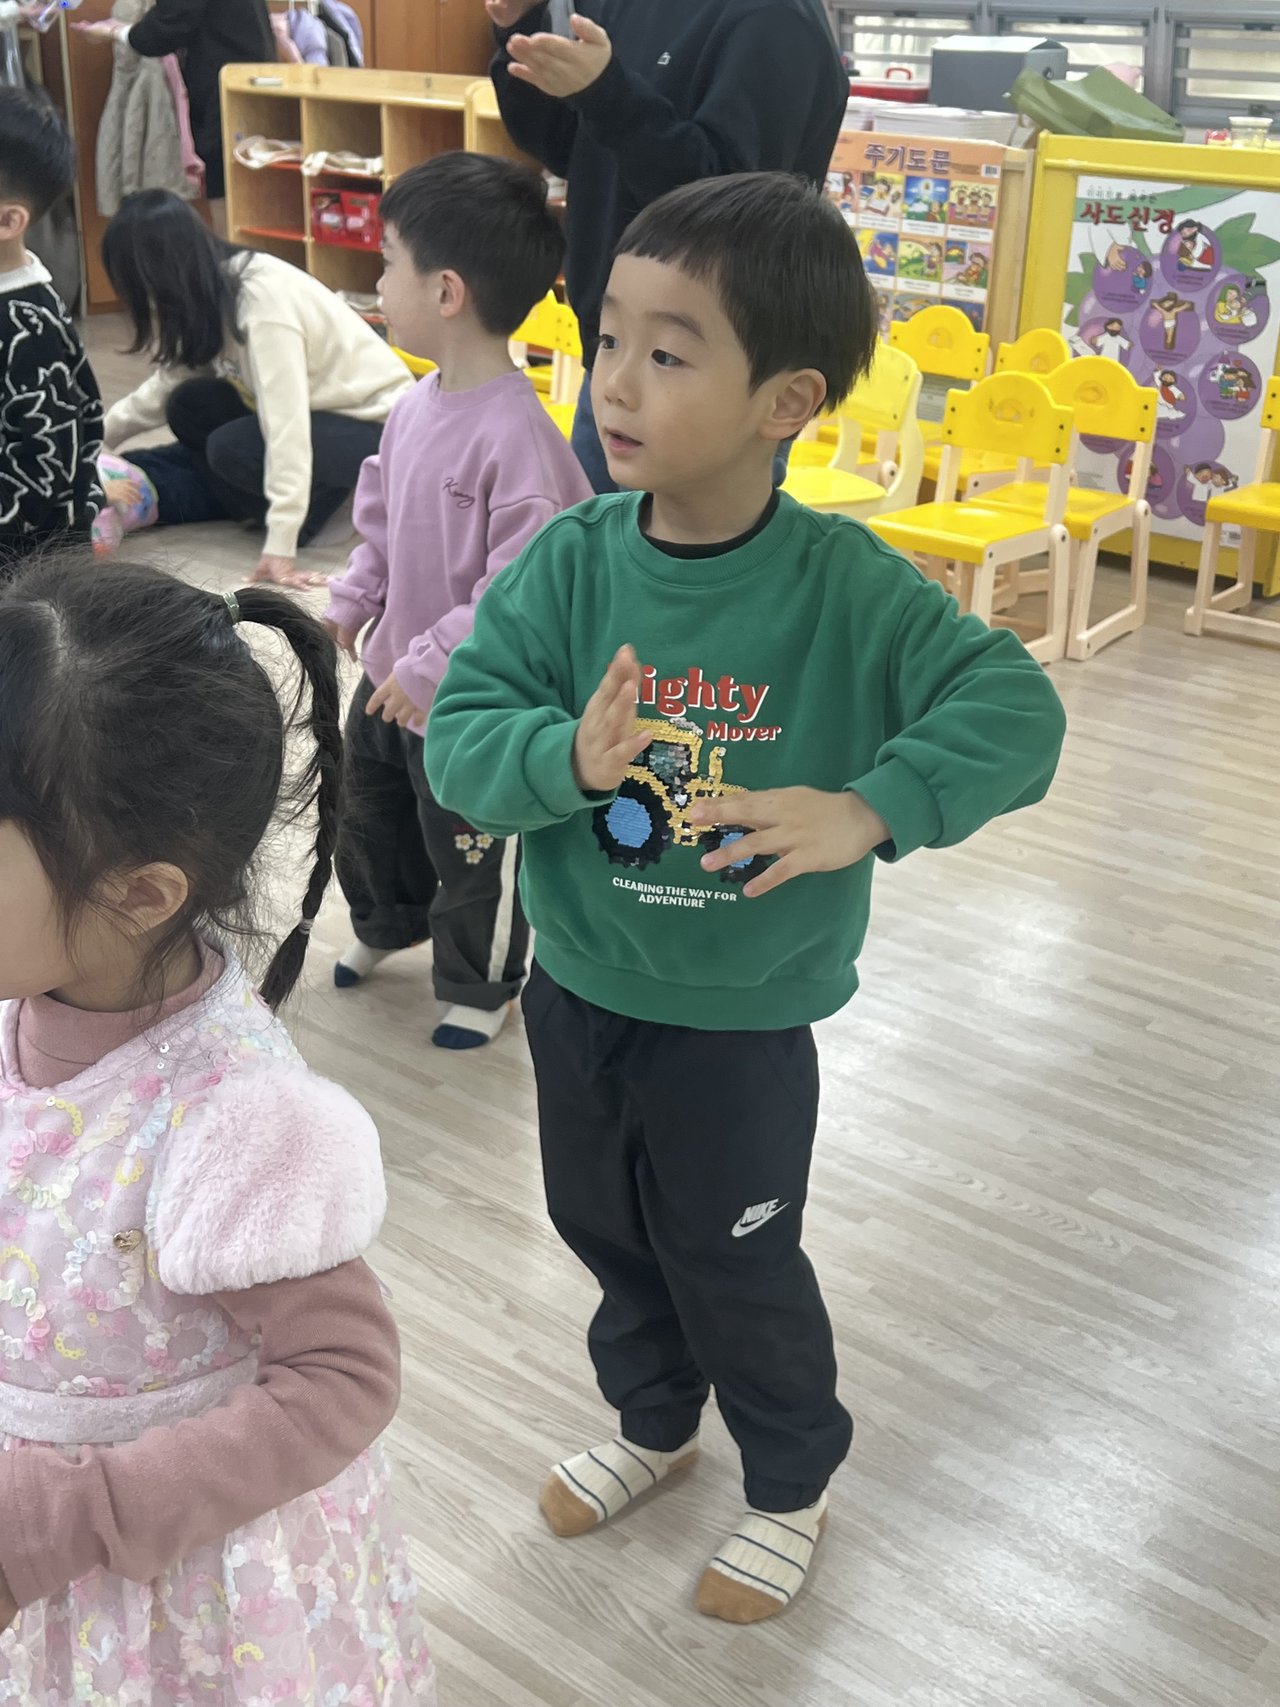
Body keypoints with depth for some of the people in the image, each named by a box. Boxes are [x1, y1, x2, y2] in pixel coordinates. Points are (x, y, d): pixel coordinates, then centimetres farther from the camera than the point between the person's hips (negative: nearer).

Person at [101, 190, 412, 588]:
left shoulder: (263, 303, -30)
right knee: (188, 405, -7)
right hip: (320, 404, 9)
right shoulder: (212, 291, -3)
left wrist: (279, 546, -38)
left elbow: (286, 425, -35)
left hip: (378, 423, -8)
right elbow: (169, 384, 11)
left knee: (232, 448, -27)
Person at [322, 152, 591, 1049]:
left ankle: (481, 984, 37)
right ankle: (386, 923, 55)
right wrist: (350, 603, 8)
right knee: (370, 811, 28)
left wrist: (429, 667, -26)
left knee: (471, 854, 13)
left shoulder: (516, 434, -30)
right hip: (391, 677, 9)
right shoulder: (418, 403, -2)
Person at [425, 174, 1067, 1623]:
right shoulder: (572, 559, -12)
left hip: (741, 1019, -4)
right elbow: (461, 729, -15)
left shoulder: (846, 586, -20)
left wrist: (864, 809, -39)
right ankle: (652, 1421, 55)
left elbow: (1015, 710, -24)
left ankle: (792, 1483, 44)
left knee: (736, 1271, 15)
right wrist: (565, 758, -37)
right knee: (607, 1233, 25)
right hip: (577, 986, 4)